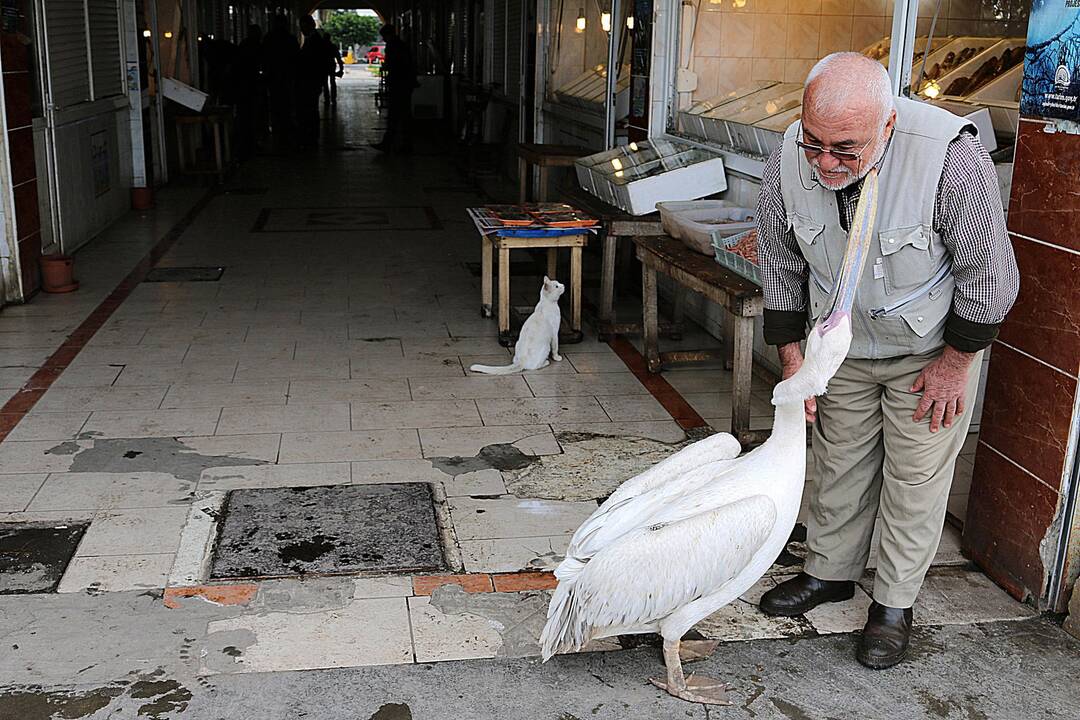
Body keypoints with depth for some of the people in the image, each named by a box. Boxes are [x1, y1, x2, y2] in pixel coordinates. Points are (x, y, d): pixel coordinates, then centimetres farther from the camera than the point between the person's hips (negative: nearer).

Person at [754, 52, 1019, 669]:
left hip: (931, 347, -3)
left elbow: (990, 272, -21)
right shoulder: (790, 160, -22)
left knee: (918, 475, 6)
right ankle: (830, 572, 36)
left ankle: (895, 604, 24)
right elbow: (782, 267, -5)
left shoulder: (950, 156, -35)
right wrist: (792, 357, -1)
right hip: (842, 343, 3)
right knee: (841, 462, 16)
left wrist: (955, 361, -12)